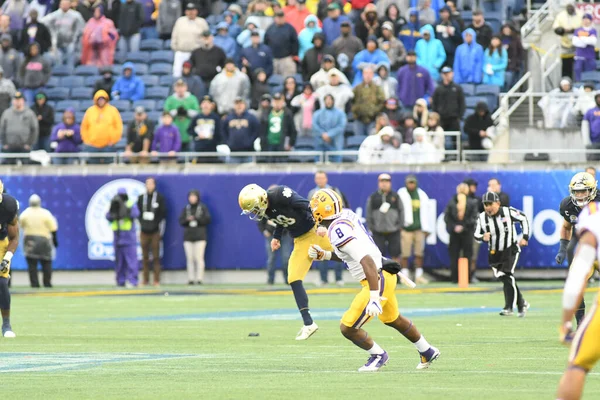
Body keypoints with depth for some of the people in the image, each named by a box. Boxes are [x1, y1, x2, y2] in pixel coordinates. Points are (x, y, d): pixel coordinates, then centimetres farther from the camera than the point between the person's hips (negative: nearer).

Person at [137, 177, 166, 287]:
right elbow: (137, 213, 11)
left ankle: (157, 280, -1)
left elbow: (163, 213, 1)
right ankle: (146, 280, 7)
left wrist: (160, 228, -5)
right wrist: (140, 226, 4)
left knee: (156, 257, -3)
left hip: (155, 231, -2)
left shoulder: (160, 198, 2)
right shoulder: (141, 198, 9)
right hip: (144, 231, 2)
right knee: (145, 257, 3)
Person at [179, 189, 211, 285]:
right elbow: (181, 221, 8)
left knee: (199, 258, -9)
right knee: (190, 259, 0)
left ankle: (199, 278, -7)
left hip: (200, 237, -3)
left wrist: (196, 219, -15)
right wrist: (187, 220, -12)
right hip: (188, 236, 3)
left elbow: (207, 220, -4)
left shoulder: (203, 208, 2)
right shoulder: (186, 209, 11)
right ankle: (191, 279, 3)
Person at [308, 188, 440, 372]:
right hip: (384, 275, 10)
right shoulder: (347, 215, 4)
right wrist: (323, 255, 11)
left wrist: (374, 298, -35)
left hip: (378, 279, -10)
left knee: (347, 328, -3)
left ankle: (378, 355, 18)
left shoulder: (338, 230, -24)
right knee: (393, 319, 32)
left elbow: (367, 261, -32)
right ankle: (428, 352, 49)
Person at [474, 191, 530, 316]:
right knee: (503, 277, 2)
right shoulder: (482, 218, -5)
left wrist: (525, 237, -4)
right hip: (494, 253, 4)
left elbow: (523, 219, 1)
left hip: (511, 250, -4)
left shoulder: (508, 212, -14)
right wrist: (483, 237, -23)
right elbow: (476, 234, 1)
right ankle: (521, 303, 19)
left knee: (508, 276, -18)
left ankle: (509, 307, -15)